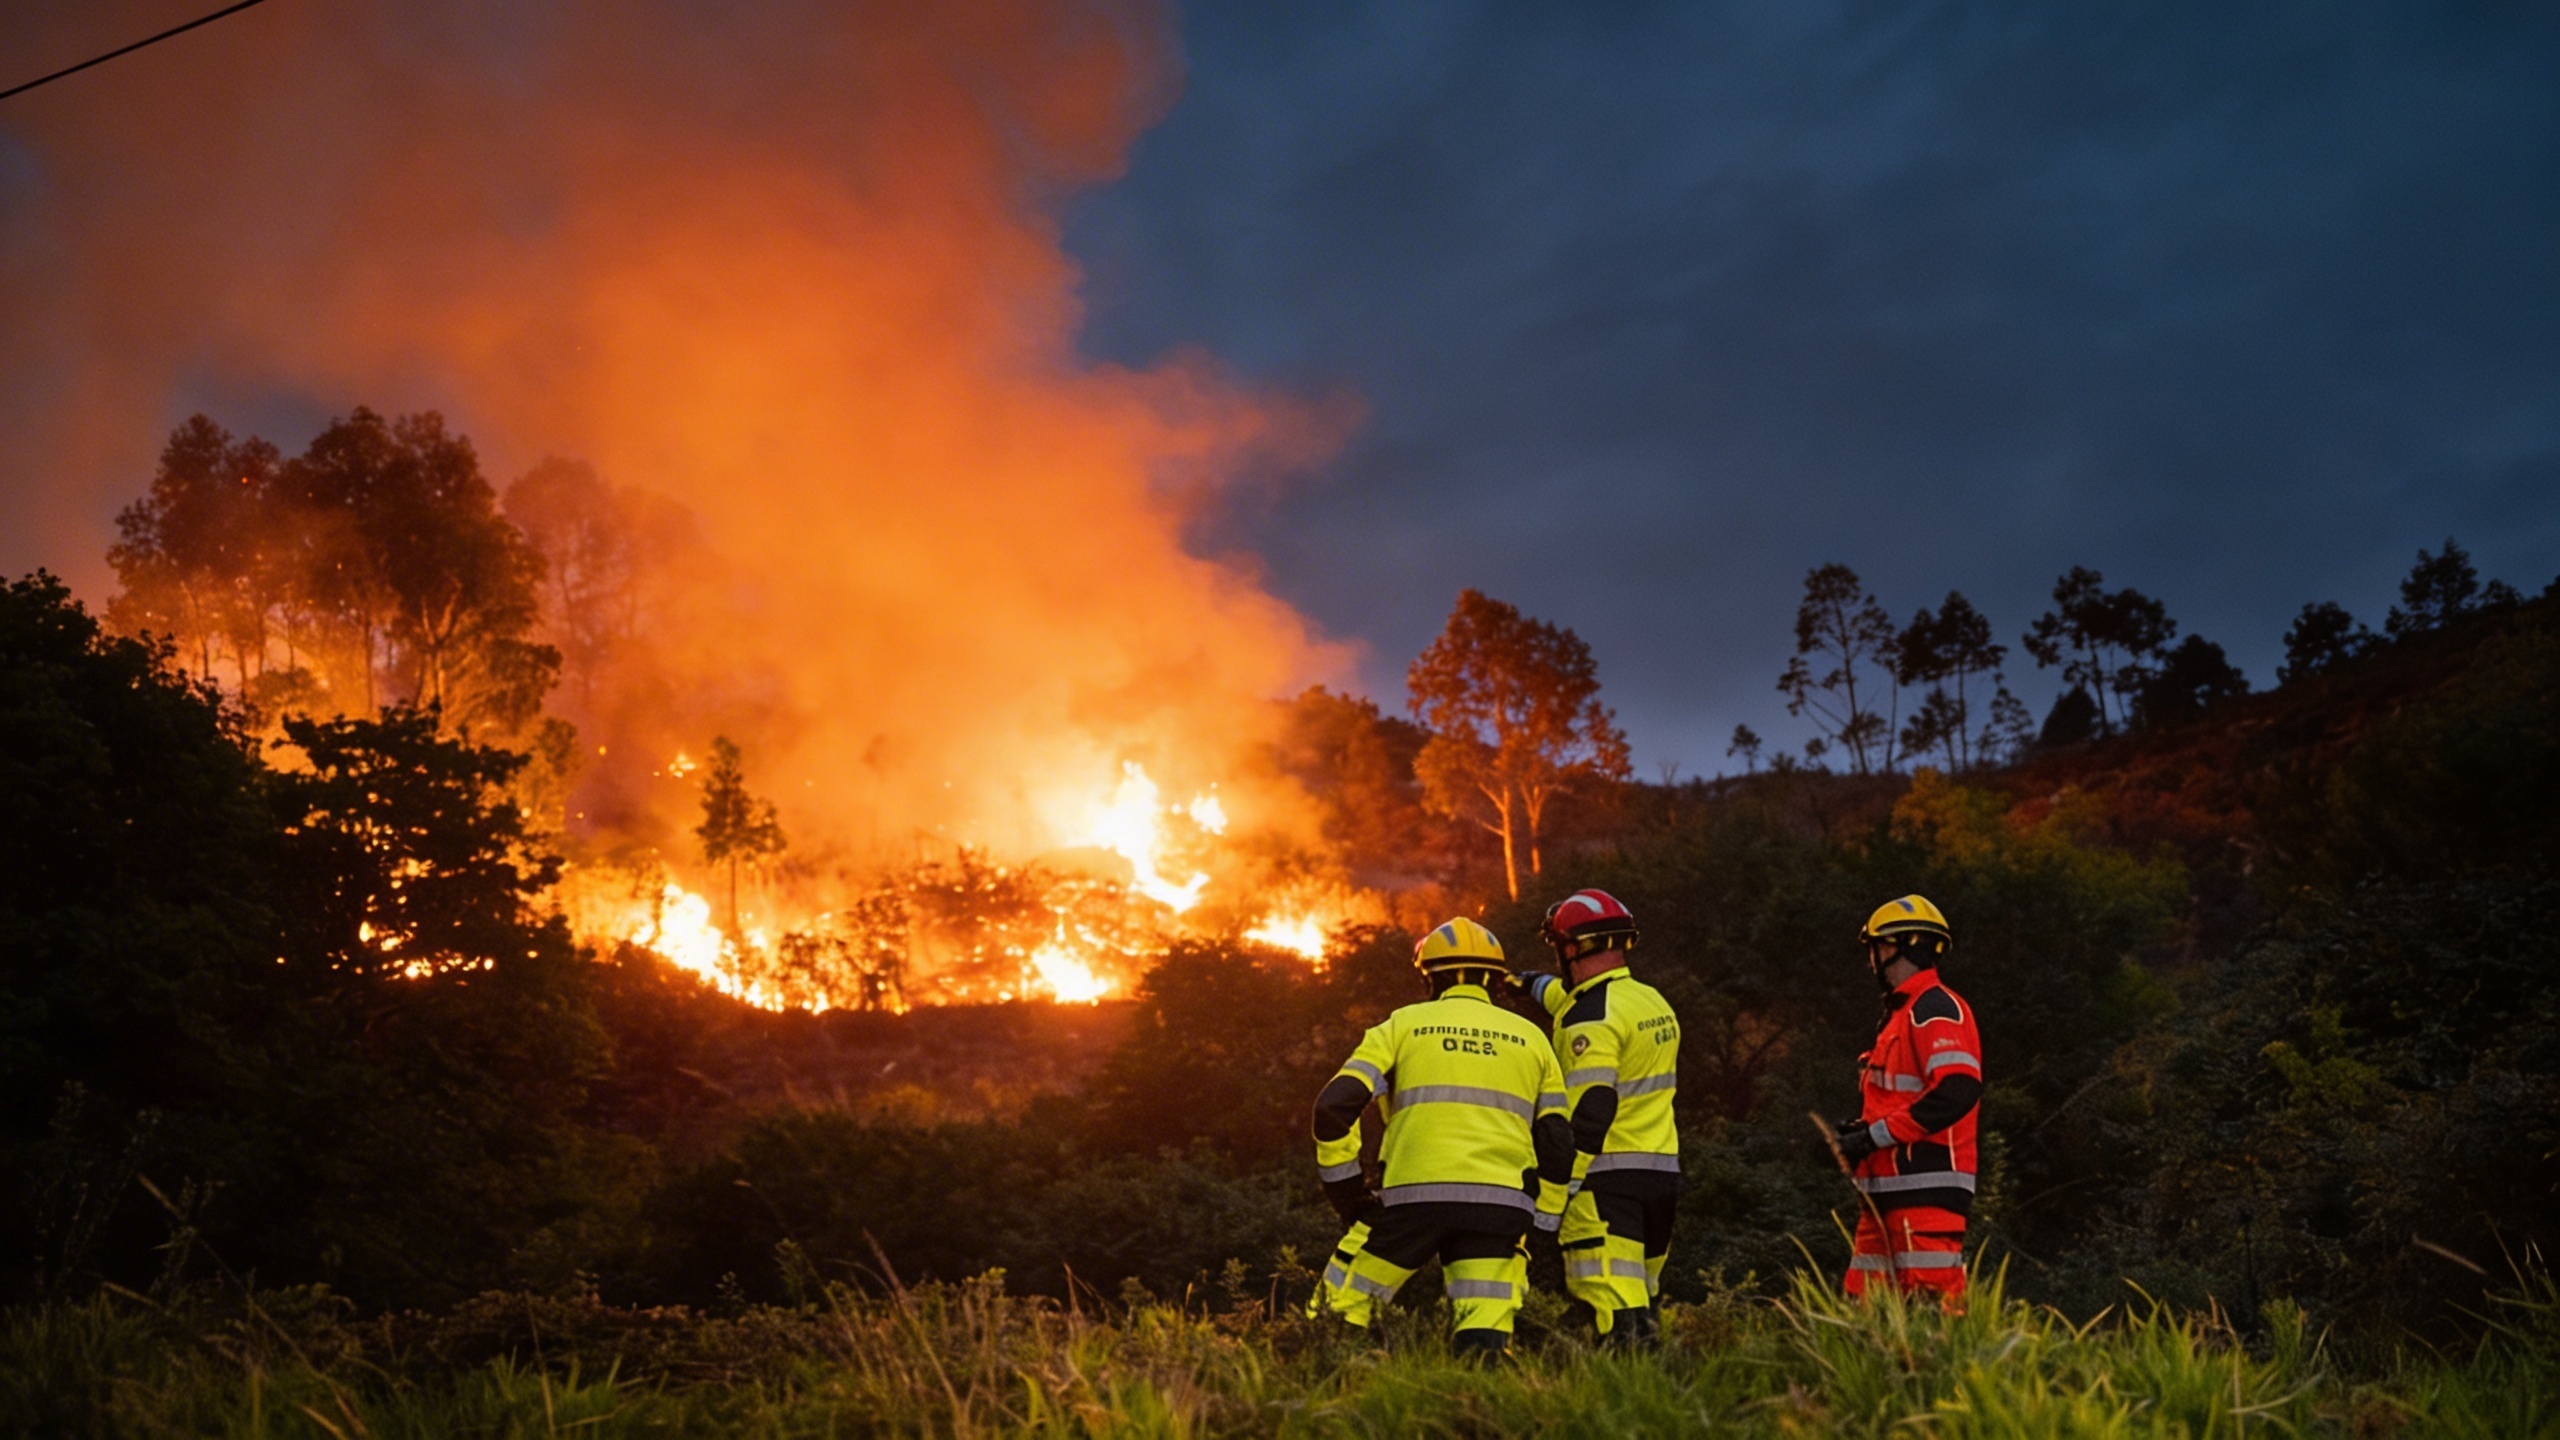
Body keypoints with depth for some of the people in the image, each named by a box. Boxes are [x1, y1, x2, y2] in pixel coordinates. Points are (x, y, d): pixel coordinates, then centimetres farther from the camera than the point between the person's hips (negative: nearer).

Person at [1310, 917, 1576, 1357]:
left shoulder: (1403, 1025, 12)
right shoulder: (1531, 1039, 20)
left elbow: (1334, 1107, 0)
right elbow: (1556, 1144, 17)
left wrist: (1346, 1189, 8)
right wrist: (1540, 1223, 23)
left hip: (1412, 1197, -2)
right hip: (1500, 1202, 2)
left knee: (1340, 1319, 10)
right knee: (1485, 1344, -2)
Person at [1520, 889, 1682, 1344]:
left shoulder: (1591, 1019, -14)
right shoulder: (1654, 1002, 14)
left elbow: (1591, 1111, -23)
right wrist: (1533, 984, 49)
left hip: (1607, 1176, -9)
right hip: (1663, 1170, 9)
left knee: (1616, 1314, -13)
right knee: (1638, 1300, 17)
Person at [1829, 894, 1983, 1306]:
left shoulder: (1935, 1009, -9)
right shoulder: (1900, 1013, 23)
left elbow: (1957, 1091, -23)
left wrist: (1876, 1135, -19)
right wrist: (1859, 1132, 9)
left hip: (1926, 1188, -10)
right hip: (1889, 1188, 10)